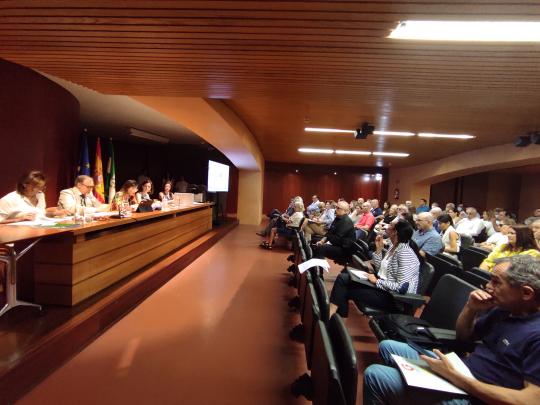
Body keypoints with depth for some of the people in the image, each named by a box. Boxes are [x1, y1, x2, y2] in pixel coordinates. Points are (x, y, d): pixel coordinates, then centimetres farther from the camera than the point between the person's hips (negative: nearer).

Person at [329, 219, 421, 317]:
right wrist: (379, 249, 0)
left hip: (396, 297, -9)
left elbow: (402, 287, -29)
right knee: (343, 277, -1)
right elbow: (380, 269, 10)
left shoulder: (405, 253, -24)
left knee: (345, 291, -10)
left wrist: (377, 281, -19)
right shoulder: (394, 246, 5)